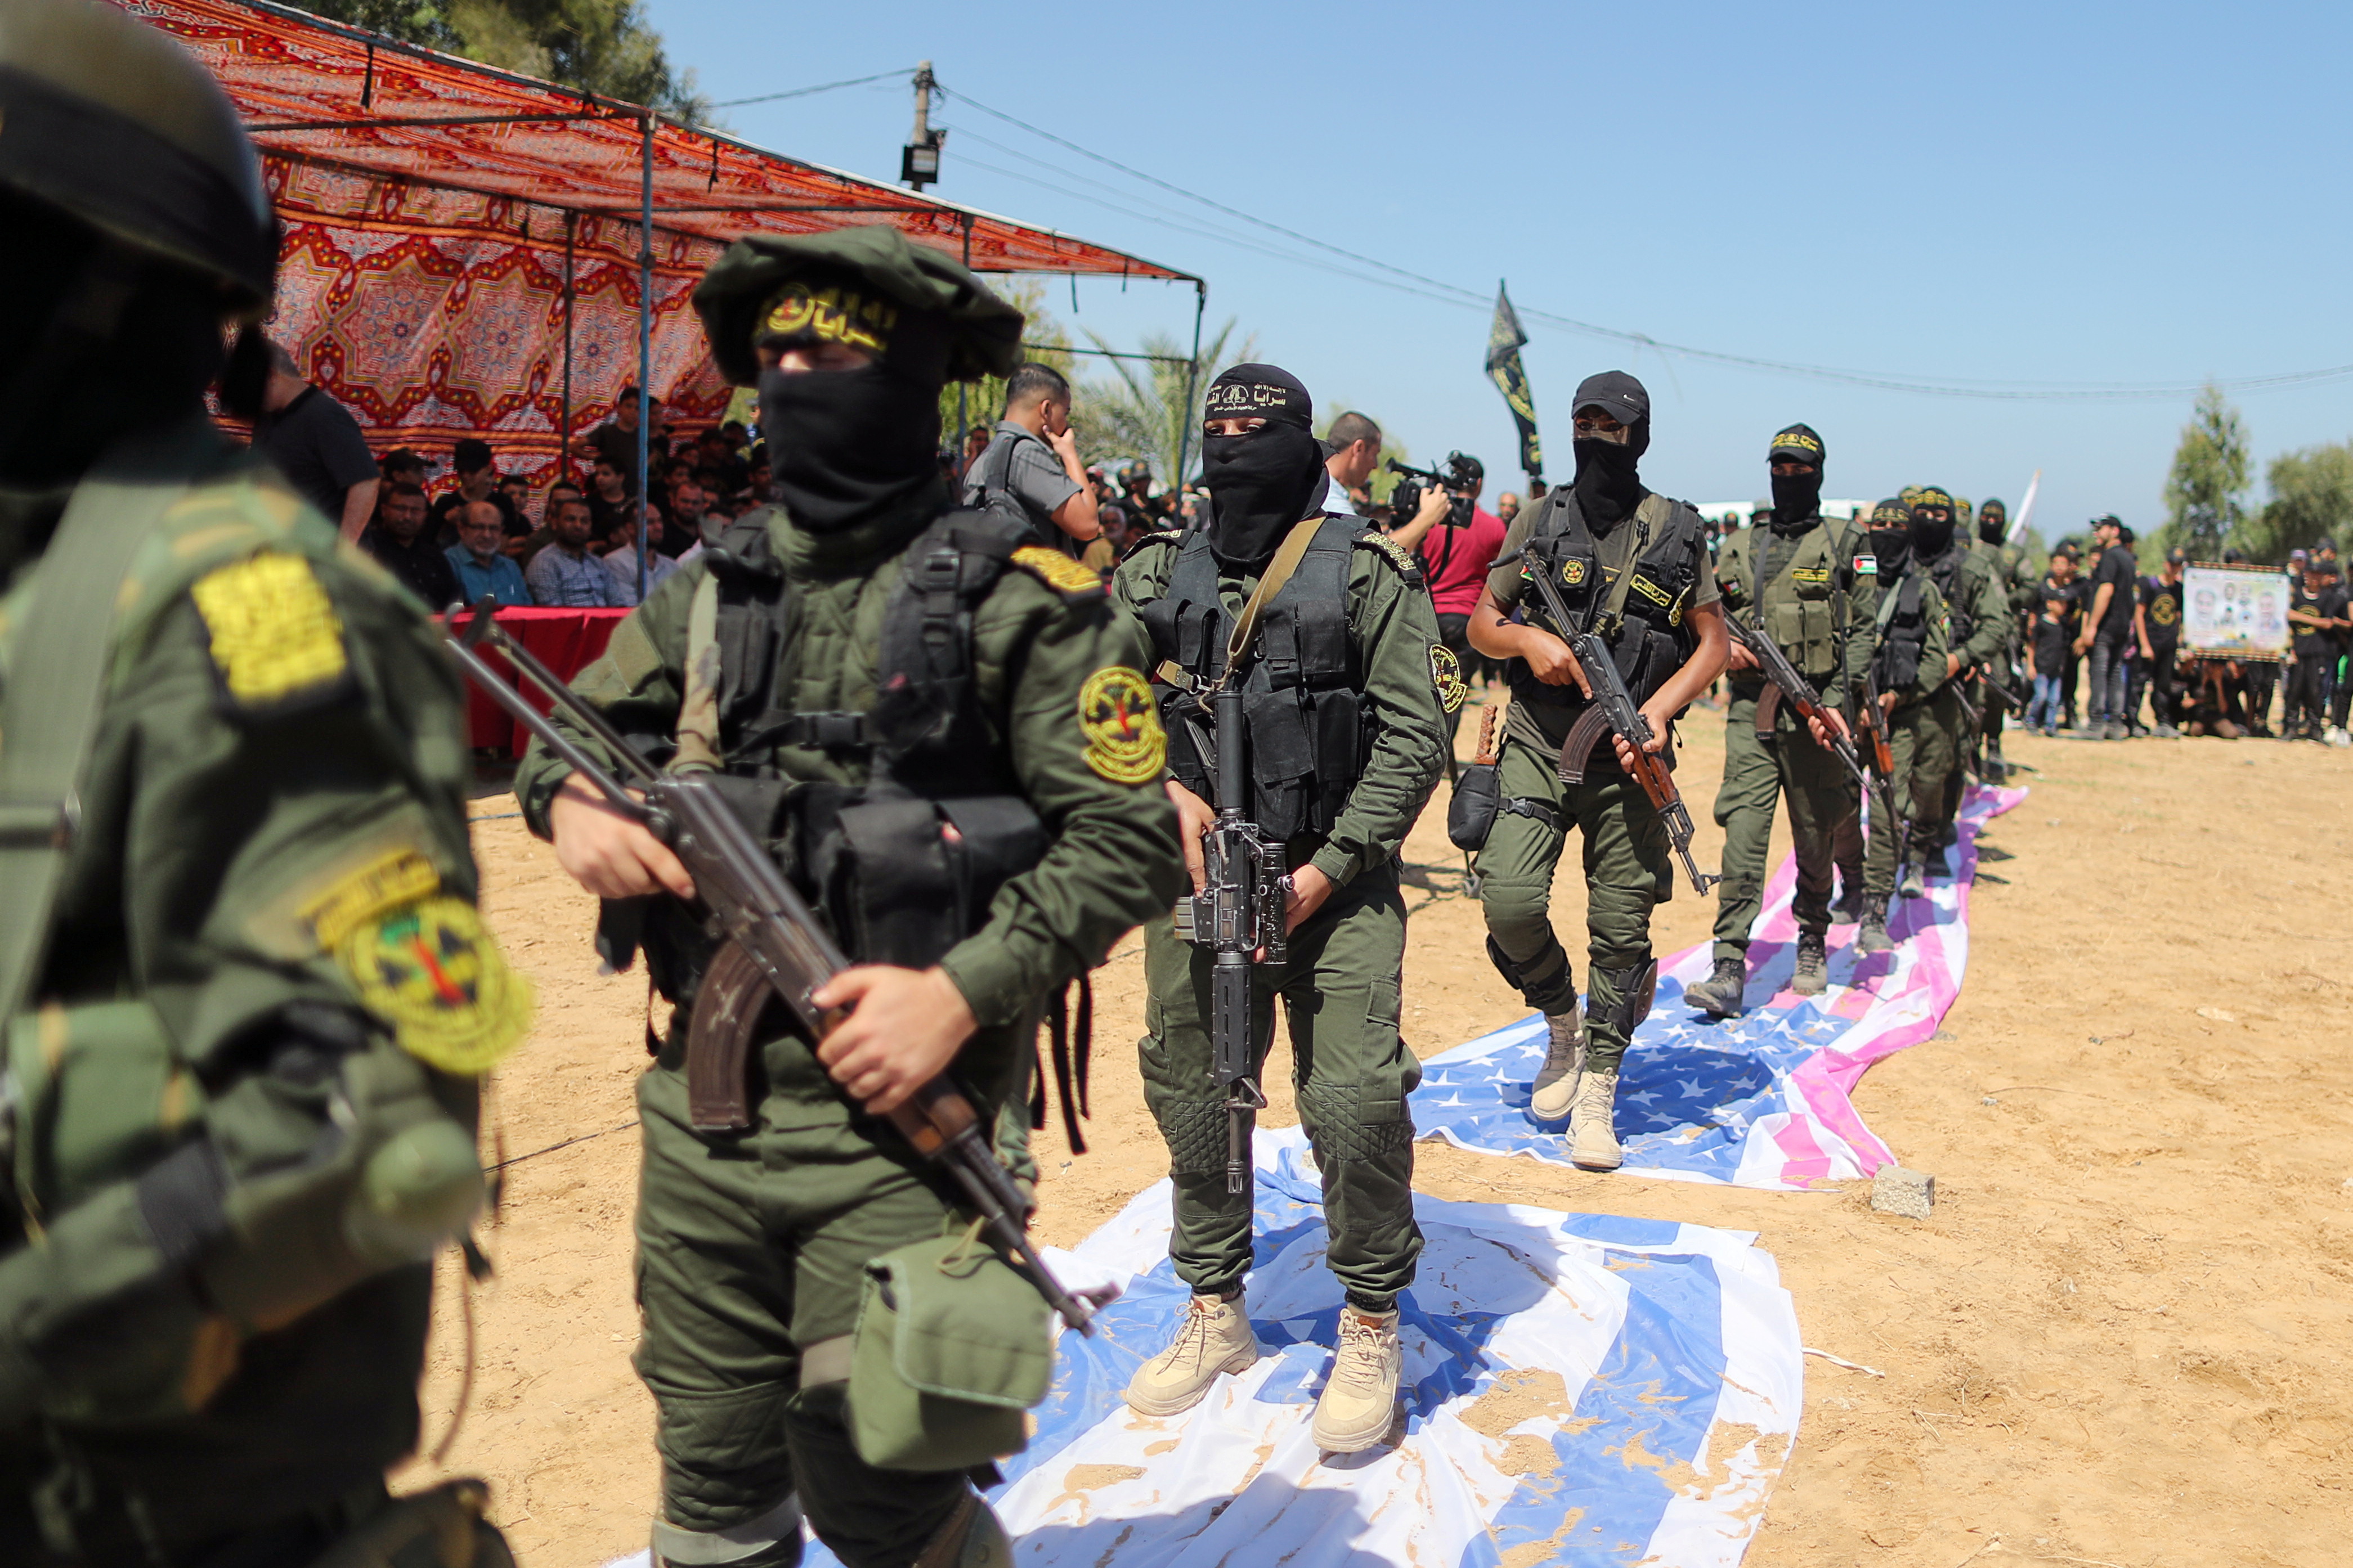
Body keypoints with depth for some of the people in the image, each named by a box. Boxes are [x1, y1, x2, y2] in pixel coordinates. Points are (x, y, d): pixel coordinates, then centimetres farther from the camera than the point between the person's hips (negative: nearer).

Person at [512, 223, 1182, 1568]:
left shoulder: (1016, 599, -7)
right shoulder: (715, 588, 9)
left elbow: (1131, 840, -10)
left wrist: (965, 989, -21)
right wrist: (572, 803, -2)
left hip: (895, 1116, -5)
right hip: (703, 1111, 5)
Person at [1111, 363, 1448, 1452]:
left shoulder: (1365, 573, -2)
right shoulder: (1153, 577, 8)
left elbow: (1414, 734, -6)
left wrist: (1327, 871, -12)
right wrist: (1169, 790, -10)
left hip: (1334, 884, -4)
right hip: (1193, 876, 4)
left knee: (1355, 1102, -10)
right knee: (1192, 1093, 11)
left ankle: (1371, 1331, 11)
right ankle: (1215, 1314, 30)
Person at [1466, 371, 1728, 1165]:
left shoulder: (1676, 532, 2)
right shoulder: (1538, 521, 5)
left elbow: (1713, 643, 5)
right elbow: (1480, 624, 10)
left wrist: (1659, 708, -11)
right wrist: (1527, 638, -12)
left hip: (1627, 752, 0)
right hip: (1538, 743, 1)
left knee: (1620, 927, 1)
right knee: (1509, 899, -15)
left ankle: (1597, 1094, 15)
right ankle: (1563, 1022, 15)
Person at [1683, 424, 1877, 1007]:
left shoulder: (1844, 543, 5)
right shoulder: (1738, 549, 15)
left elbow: (1865, 630, -2)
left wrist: (1835, 702, -13)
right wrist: (1722, 645, -2)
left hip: (1815, 711, -2)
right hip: (1751, 712, 2)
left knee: (1817, 835, 8)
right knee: (1743, 830, -9)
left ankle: (1813, 943, 30)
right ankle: (1729, 967, -13)